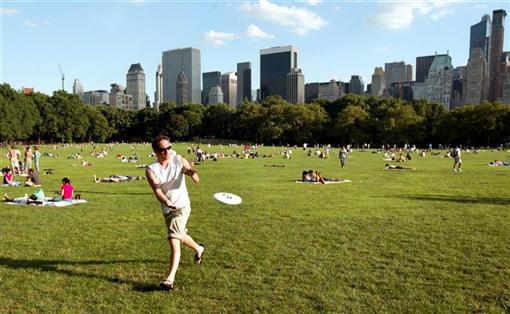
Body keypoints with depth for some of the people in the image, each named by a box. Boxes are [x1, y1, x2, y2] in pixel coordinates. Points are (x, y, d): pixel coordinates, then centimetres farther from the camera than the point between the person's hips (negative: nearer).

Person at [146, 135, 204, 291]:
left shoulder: (180, 161, -12)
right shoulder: (151, 170, -11)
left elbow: (196, 180, -20)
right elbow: (157, 191, -25)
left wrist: (193, 174, -45)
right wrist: (167, 203, -45)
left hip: (182, 206, -4)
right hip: (166, 209, 4)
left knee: (174, 241, -16)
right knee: (181, 236, 25)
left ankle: (170, 279, -14)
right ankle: (199, 249, 55)